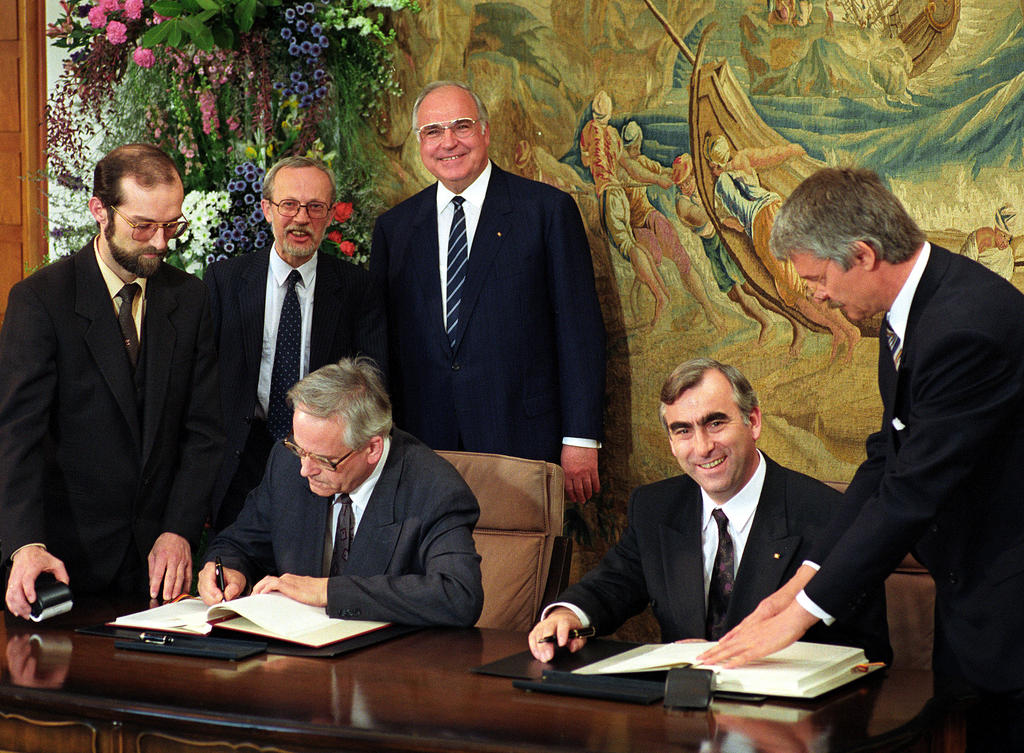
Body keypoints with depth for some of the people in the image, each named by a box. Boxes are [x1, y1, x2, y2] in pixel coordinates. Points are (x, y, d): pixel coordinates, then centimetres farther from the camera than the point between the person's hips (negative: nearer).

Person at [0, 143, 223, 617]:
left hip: (163, 553, 3)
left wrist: (180, 531, -8)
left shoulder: (189, 298, 5)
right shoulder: (39, 299, -7)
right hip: (69, 554, -3)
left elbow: (204, 430, 4)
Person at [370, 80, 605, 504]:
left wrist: (580, 439, -7)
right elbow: (382, 341, 14)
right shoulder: (394, 227, 12)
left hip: (520, 438, -3)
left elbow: (580, 327, -1)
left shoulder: (547, 210, 1)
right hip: (422, 445, 3)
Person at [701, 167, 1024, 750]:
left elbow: (914, 491, -25)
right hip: (969, 593, 9)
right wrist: (807, 578, 1)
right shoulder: (914, 306, 6)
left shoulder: (965, 327, -26)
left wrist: (803, 611, -19)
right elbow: (889, 459, 9)